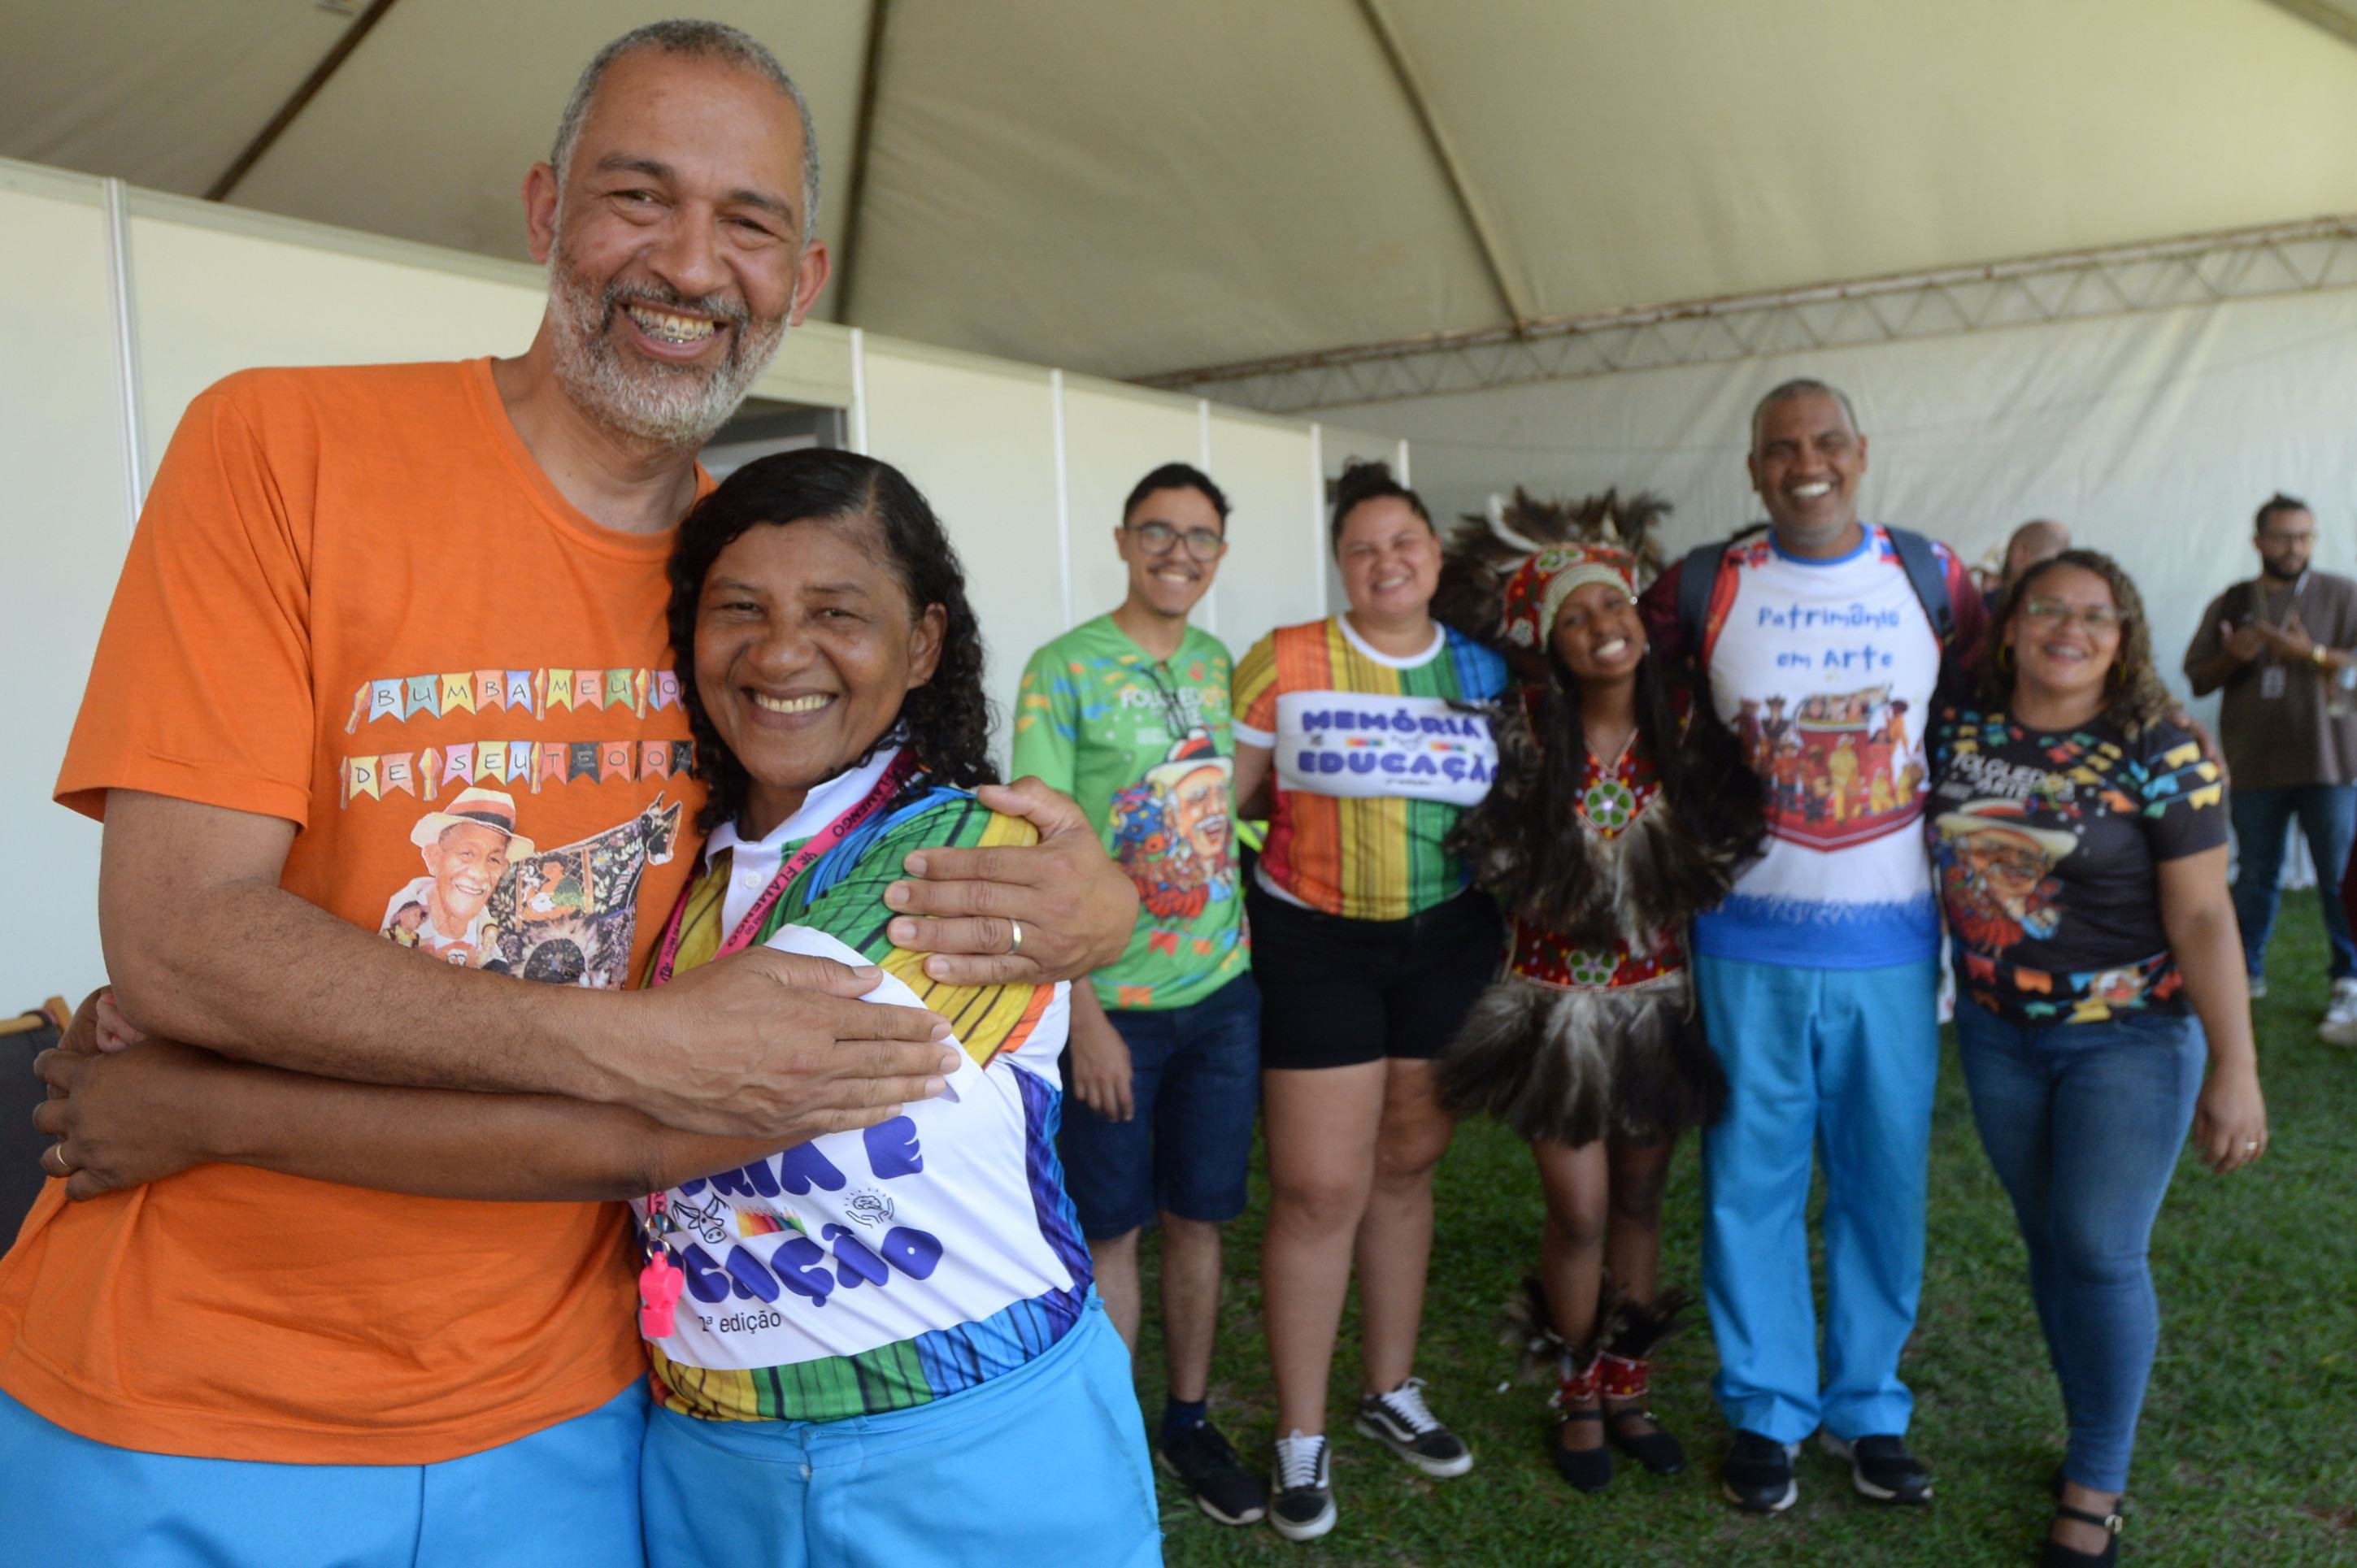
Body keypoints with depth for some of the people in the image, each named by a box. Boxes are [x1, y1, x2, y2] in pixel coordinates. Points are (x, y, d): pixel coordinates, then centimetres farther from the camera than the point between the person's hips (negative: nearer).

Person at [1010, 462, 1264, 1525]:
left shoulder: (1221, 664, 6)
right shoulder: (1061, 669, -9)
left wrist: (1248, 953, 6)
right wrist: (1084, 1016, -15)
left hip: (1223, 991, 4)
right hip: (1113, 1001, -4)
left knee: (1197, 1217, 15)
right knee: (1110, 1230, 8)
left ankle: (1191, 1419, 32)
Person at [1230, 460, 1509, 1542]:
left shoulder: (1485, 672, 3)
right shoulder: (1284, 662, -7)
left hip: (1449, 943, 4)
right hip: (1316, 947, -3)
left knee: (1406, 1169, 15)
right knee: (1320, 1190, -1)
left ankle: (1392, 1392, 33)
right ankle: (1301, 1437, 16)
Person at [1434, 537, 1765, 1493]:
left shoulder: (1687, 729, -7)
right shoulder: (1523, 734, -13)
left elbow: (1720, 847, 1)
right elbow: (1494, 859, -5)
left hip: (1656, 999, 3)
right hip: (1557, 999, -2)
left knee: (1639, 1201, 14)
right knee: (1579, 1211, 2)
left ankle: (1627, 1390, 34)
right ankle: (1578, 1399, 26)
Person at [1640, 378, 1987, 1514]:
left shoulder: (1931, 577, 2)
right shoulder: (1703, 586, -3)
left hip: (1892, 941, 2)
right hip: (1749, 940, -1)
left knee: (1884, 1185, 11)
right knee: (1752, 1182, 8)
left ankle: (1867, 1407, 31)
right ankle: (1765, 1408, 26)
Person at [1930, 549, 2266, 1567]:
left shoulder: (2159, 753, -12)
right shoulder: (1958, 731, -1)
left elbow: (2202, 917, -12)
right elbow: (1935, 858, 10)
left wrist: (2236, 1069, -14)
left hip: (2129, 1038, -4)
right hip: (1996, 1035, 4)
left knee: (2101, 1254, -2)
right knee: (2050, 1244, 13)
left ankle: (2095, 1484, 16)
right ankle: (2099, 1436, 31)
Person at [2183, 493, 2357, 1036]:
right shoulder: (2230, 604, 10)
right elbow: (2197, 678, 11)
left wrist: (2312, 654, -22)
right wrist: (2231, 657, -9)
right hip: (2255, 766, 2)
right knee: (2254, 877, 10)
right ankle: (2246, 972, 22)